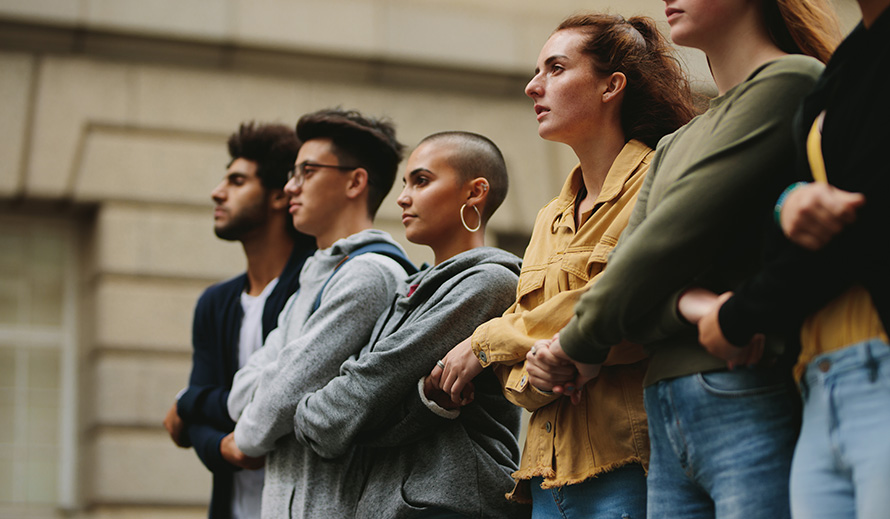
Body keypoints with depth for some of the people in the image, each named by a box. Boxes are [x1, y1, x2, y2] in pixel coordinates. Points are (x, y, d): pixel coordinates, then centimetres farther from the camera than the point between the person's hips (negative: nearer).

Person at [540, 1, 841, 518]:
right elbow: (621, 273, 10)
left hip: (753, 405, -7)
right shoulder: (673, 148, 23)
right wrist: (683, 308, -14)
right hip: (668, 427, 7)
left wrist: (580, 342, 4)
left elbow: (675, 237, -8)